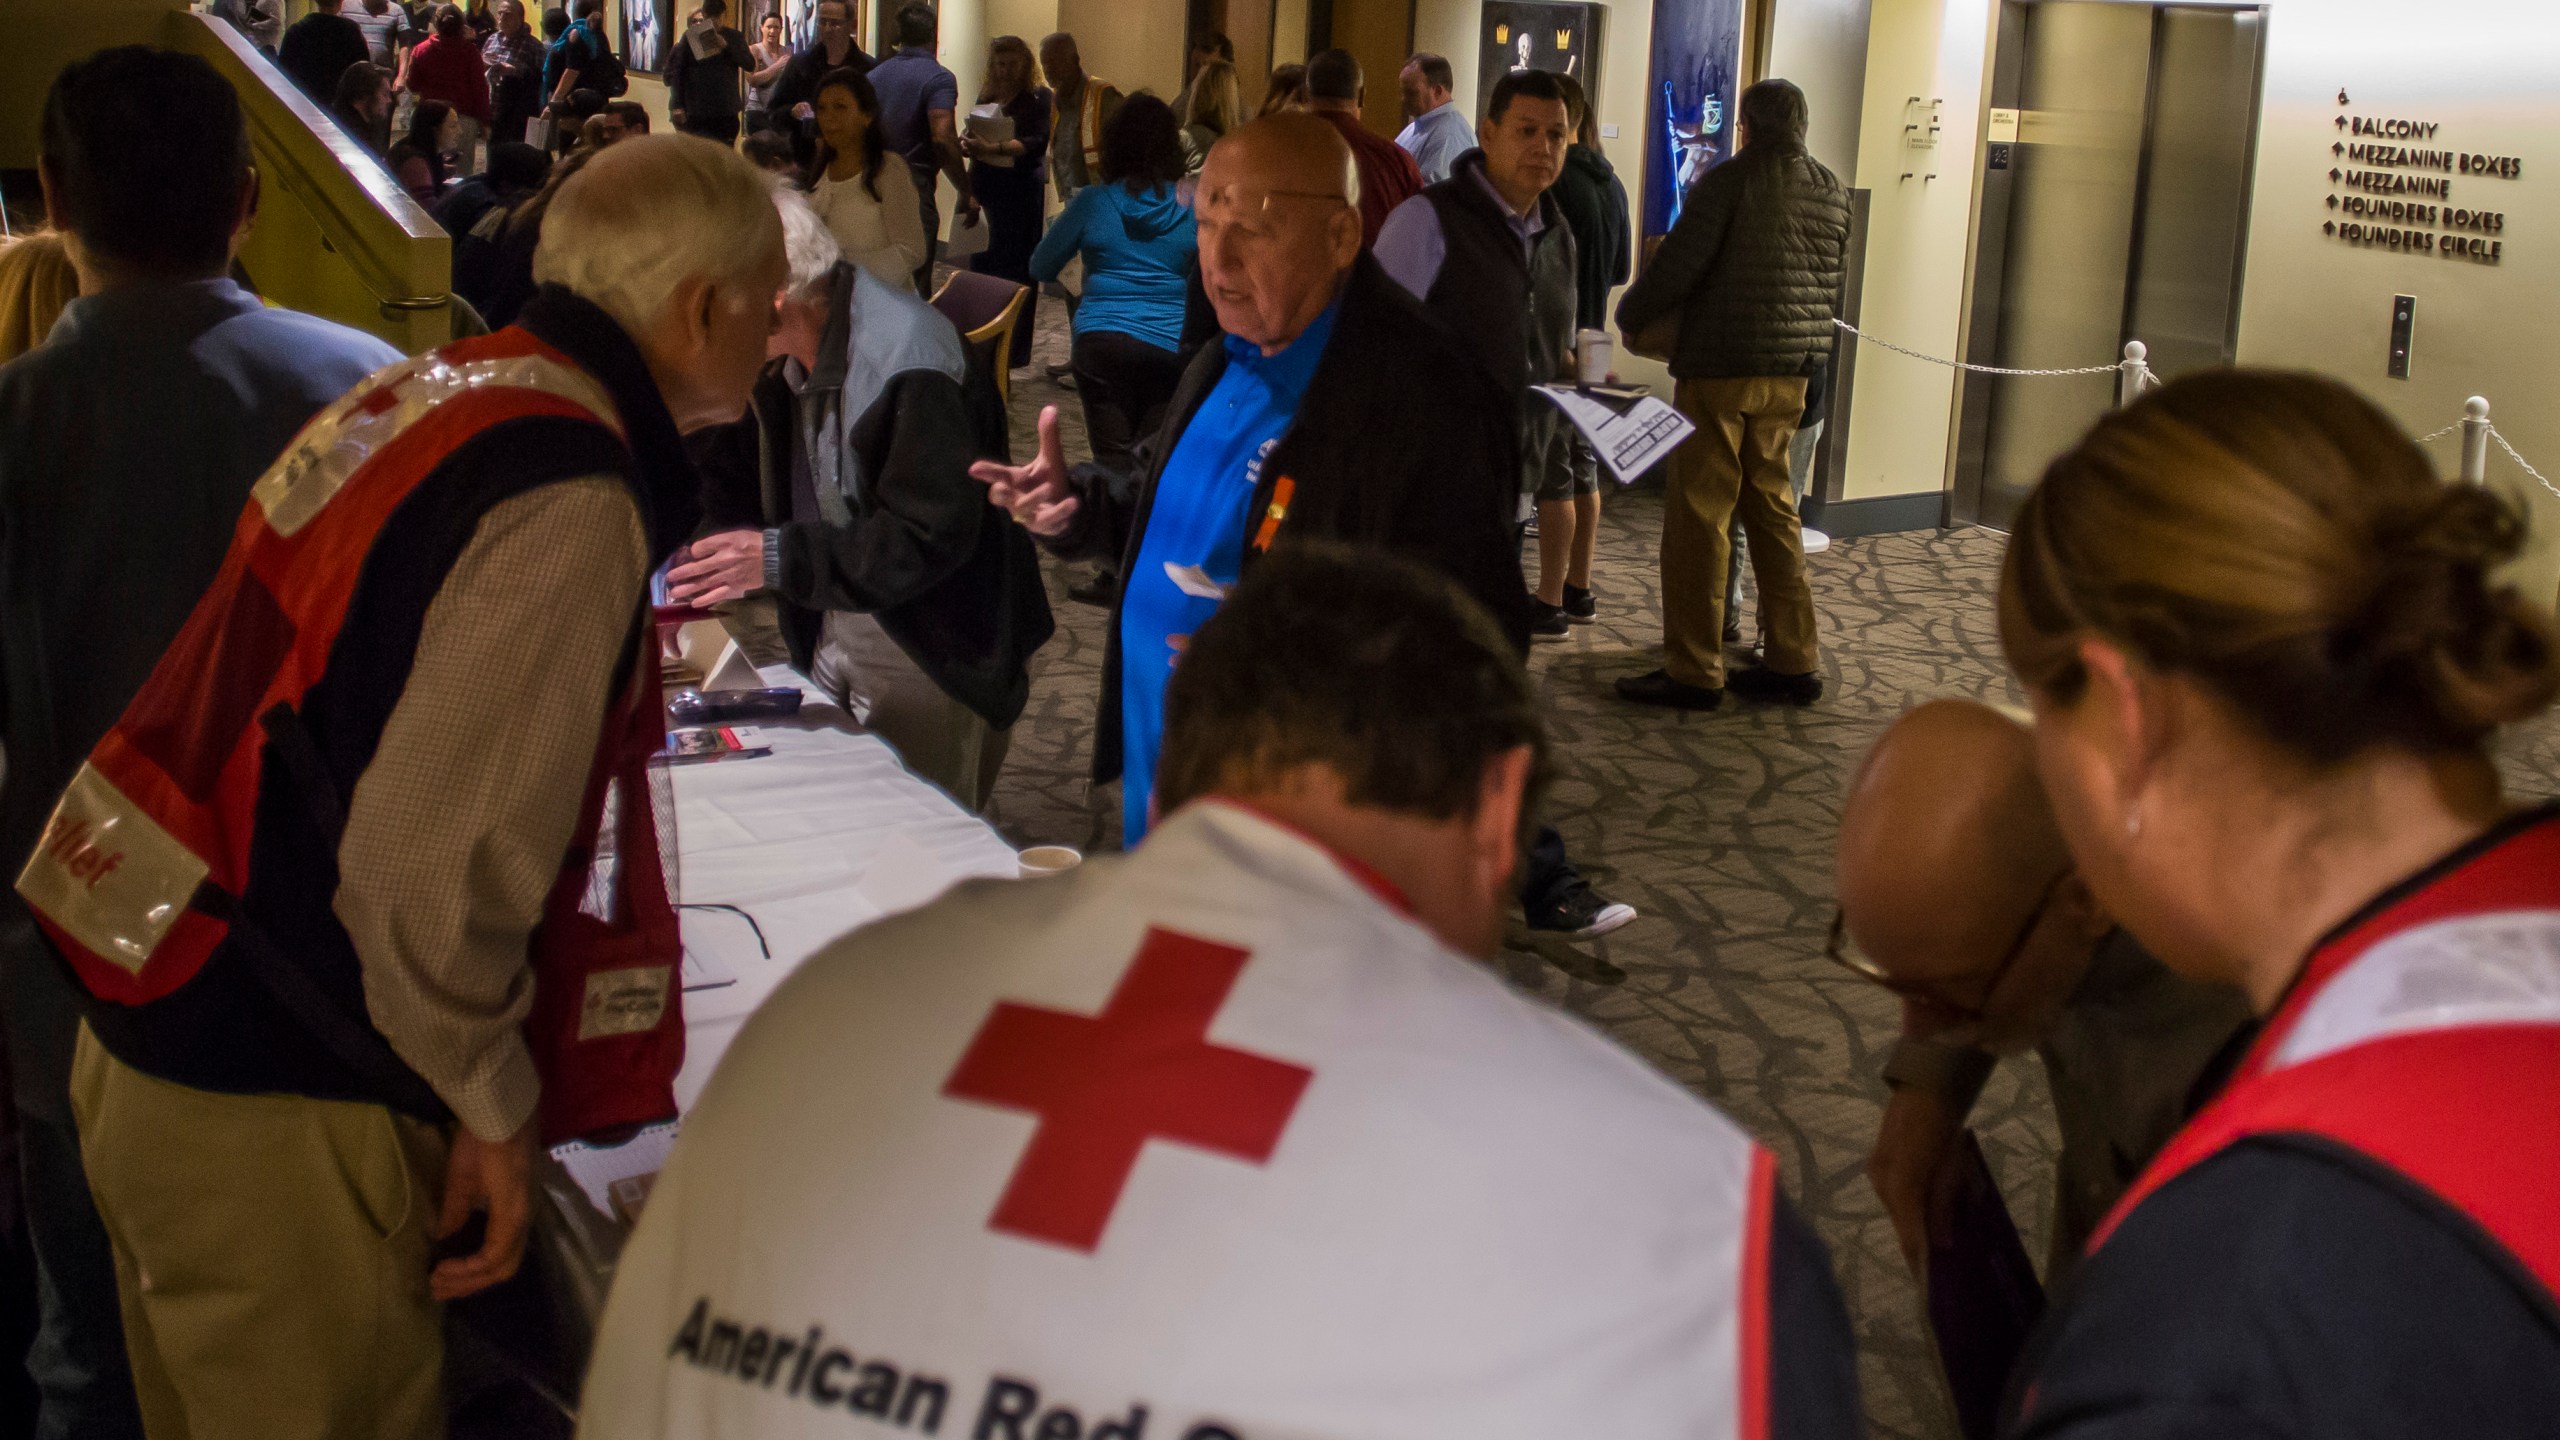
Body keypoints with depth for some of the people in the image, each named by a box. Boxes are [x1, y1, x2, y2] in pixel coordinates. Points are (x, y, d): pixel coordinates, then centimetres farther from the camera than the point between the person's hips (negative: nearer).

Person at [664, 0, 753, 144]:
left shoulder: (733, 36, 9)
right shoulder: (690, 36, 4)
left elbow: (750, 65, -2)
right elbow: (677, 72, 1)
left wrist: (726, 46, -14)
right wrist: (677, 106, -7)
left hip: (726, 111, 1)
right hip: (696, 112, -1)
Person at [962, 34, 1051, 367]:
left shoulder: (1038, 99, -3)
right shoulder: (986, 97, 13)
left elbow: (1038, 142, -17)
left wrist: (993, 148, -28)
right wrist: (969, 145, -5)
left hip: (1020, 193, -5)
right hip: (985, 190, 5)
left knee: (1015, 271, -5)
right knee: (981, 267, 5)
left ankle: (1012, 352, -1)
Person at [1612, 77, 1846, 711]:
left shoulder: (1730, 181, -10)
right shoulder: (1831, 191, 10)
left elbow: (1678, 265, -12)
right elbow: (1835, 284, 17)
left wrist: (1630, 315, 4)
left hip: (1721, 371, -7)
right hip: (1790, 374, 7)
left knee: (1698, 515, -2)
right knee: (1771, 509, 15)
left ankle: (1693, 671, -1)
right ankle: (1793, 660, 17)